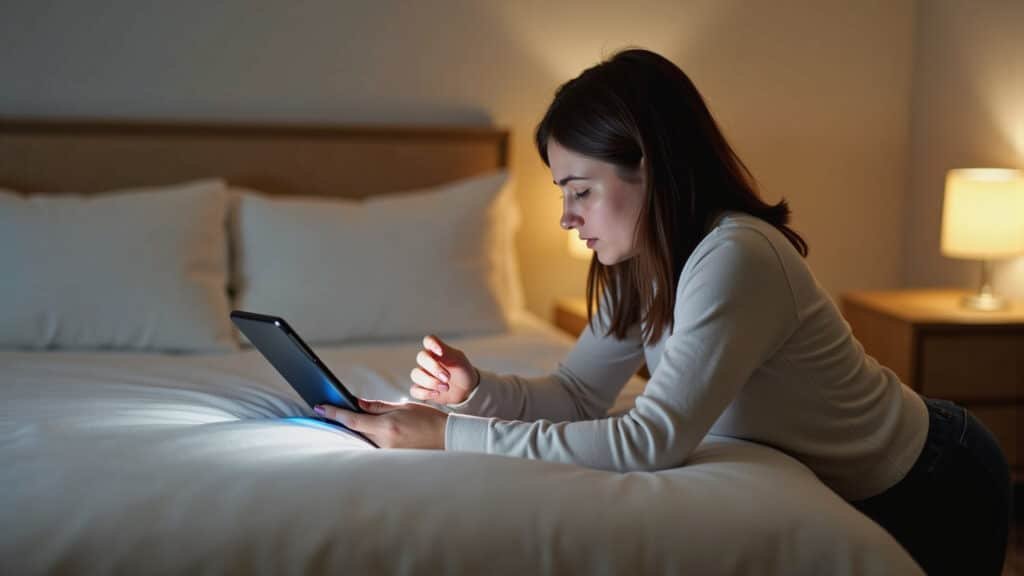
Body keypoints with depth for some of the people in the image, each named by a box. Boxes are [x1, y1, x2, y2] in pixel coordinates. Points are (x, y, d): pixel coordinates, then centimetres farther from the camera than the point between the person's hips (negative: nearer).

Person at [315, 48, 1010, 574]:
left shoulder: (736, 260, -34)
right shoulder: (637, 268, -6)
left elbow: (653, 440, -40)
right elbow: (579, 394, -3)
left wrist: (449, 435, -39)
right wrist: (476, 389, -24)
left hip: (935, 489, -8)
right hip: (861, 487, 8)